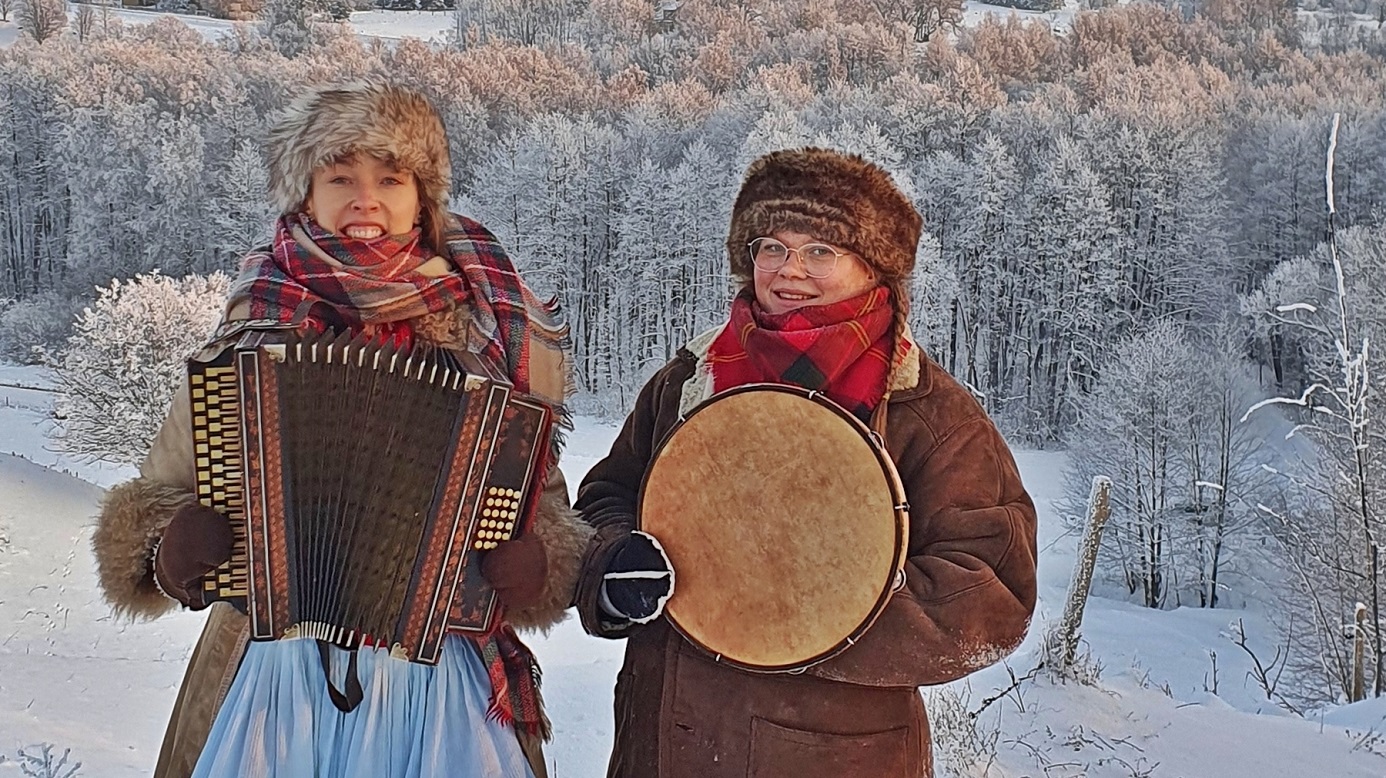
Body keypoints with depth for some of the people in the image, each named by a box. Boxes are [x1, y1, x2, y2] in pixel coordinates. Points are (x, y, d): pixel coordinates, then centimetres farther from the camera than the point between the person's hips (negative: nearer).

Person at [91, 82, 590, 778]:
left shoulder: (488, 335, 0)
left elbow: (542, 502, 4)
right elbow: (153, 502, 4)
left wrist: (534, 561, -17)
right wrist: (169, 551, -18)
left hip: (439, 675, 1)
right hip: (279, 667, 0)